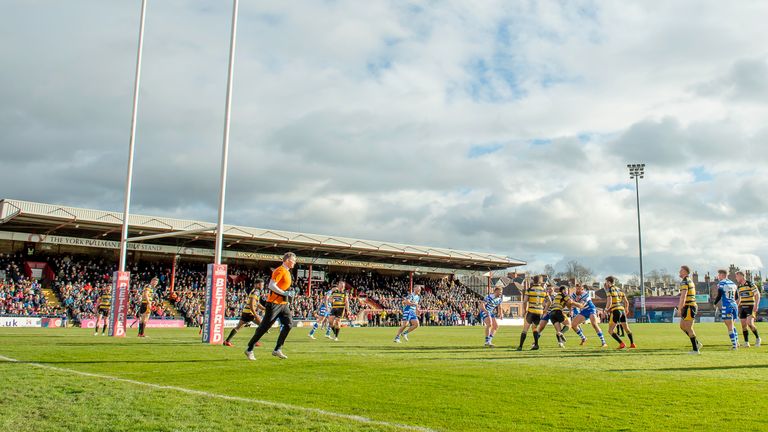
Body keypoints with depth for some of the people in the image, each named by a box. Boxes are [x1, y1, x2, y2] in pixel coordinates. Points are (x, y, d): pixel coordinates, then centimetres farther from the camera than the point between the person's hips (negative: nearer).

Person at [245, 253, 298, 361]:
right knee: (263, 328, -4)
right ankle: (249, 350, 7)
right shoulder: (280, 271, -14)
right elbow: (271, 286, -22)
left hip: (283, 304, 9)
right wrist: (284, 293, -22)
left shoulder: (287, 272, 15)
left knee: (288, 325, -3)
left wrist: (290, 293, 13)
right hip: (274, 303, -9)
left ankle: (277, 349, 3)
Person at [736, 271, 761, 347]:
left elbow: (757, 295, -11)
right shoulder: (739, 286, 13)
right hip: (743, 307, 7)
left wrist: (756, 305, -20)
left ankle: (757, 338, 1)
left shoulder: (750, 284, -9)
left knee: (749, 323, -19)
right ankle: (746, 342, 7)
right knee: (743, 325, 2)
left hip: (750, 307, -7)